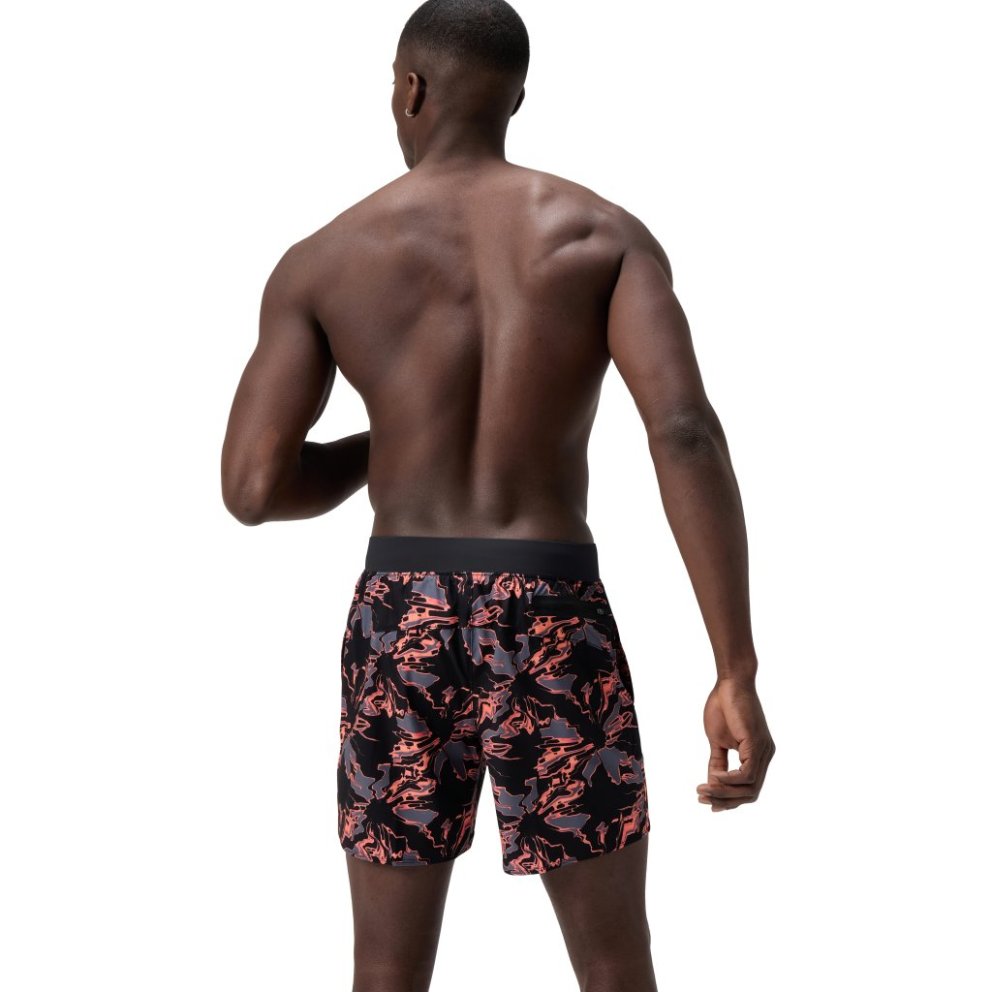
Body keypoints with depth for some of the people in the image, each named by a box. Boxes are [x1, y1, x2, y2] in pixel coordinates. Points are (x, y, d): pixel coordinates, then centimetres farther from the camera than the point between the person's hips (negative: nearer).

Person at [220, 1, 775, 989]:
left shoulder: (320, 260, 2)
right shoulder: (606, 232, -1)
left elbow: (252, 488, -4)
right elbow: (687, 431, -16)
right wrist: (738, 675, -17)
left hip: (404, 632, 1)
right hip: (556, 634, -1)